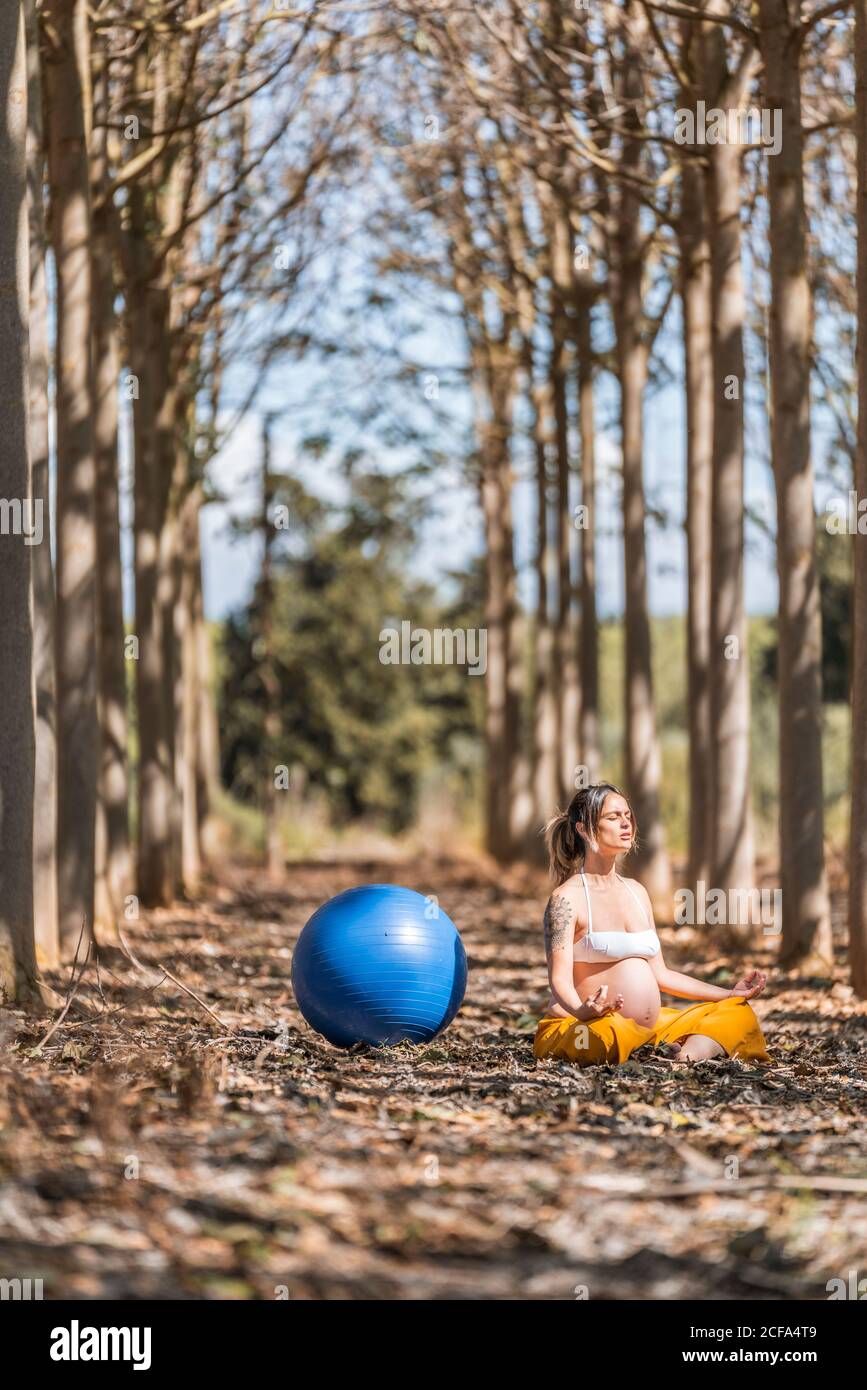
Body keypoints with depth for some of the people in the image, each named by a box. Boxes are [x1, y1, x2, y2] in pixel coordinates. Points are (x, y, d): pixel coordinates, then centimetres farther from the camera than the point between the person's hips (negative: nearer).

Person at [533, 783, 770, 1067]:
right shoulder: (566, 898, -6)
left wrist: (731, 993, 18)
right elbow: (559, 979, -16)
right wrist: (584, 1011, -39)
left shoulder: (636, 892, 17)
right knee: (610, 1036, -42)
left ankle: (687, 1056, -26)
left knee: (739, 1014, 0)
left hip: (649, 1027, 8)